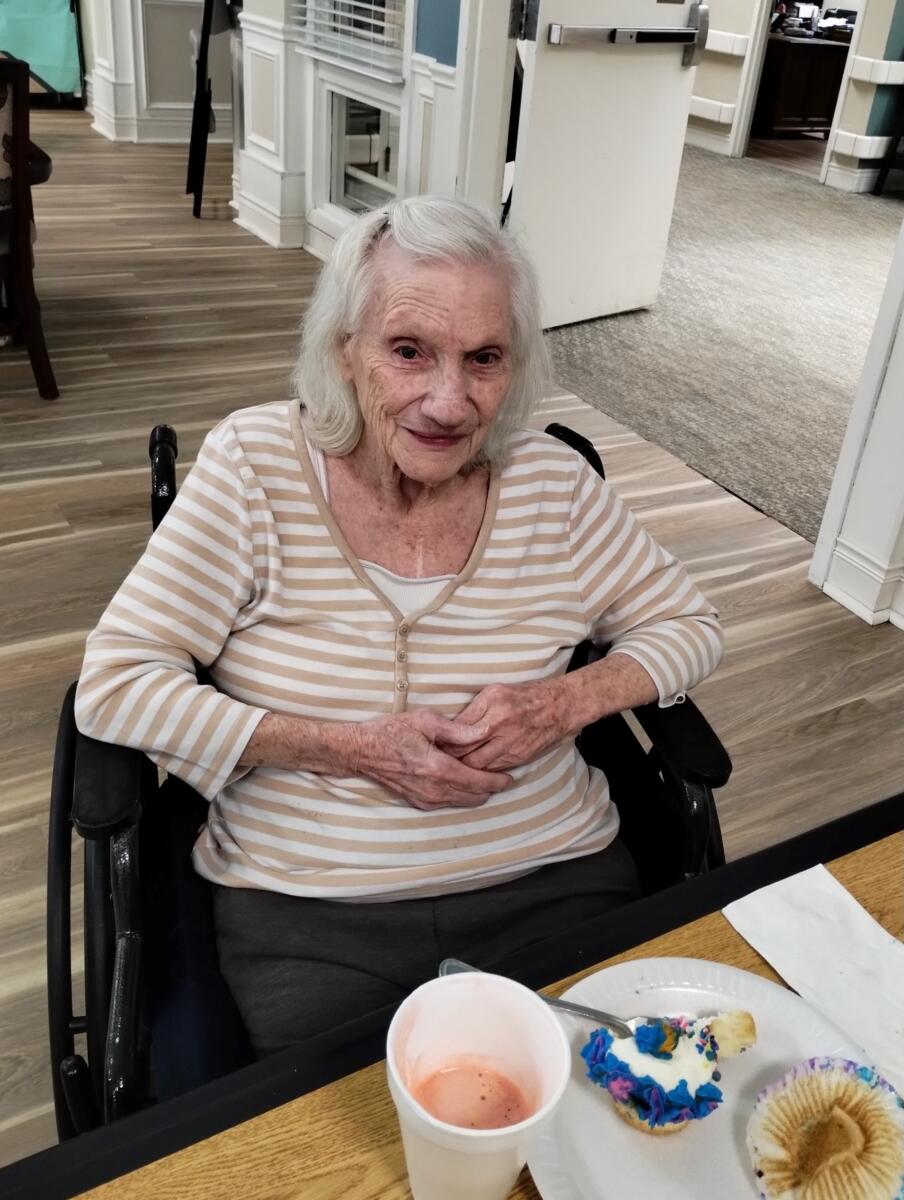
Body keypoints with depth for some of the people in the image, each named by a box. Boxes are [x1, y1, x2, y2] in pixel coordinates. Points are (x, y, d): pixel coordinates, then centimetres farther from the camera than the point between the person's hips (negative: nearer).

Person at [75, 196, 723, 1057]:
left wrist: (570, 701, -12)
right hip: (308, 913, -1)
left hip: (555, 885, 3)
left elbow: (688, 627, 9)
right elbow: (113, 686, -9)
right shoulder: (257, 463, -8)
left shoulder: (551, 481, -2)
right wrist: (351, 749, -17)